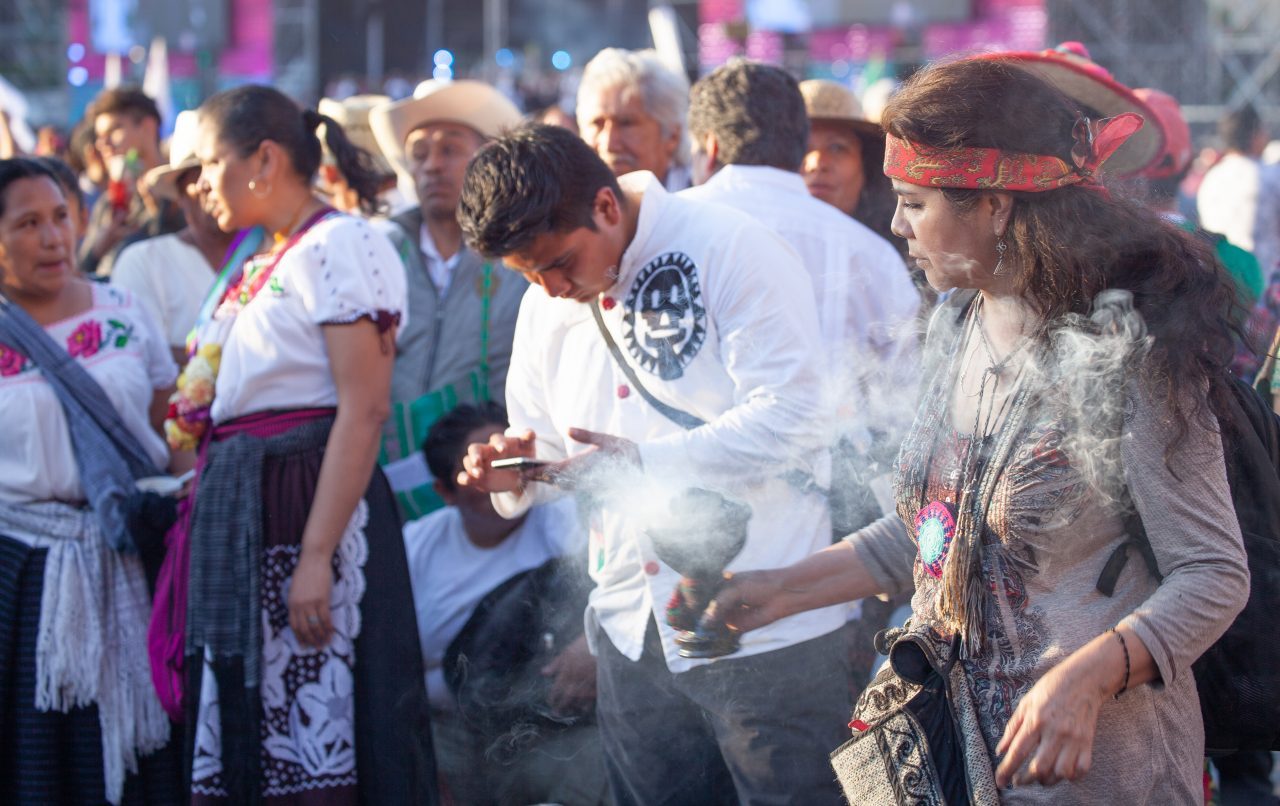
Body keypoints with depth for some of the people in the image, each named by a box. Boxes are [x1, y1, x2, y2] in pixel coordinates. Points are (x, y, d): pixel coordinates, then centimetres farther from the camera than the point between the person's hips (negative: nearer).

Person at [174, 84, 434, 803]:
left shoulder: (340, 245, -8)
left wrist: (316, 554, -23)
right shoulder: (263, 265, 19)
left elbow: (363, 410, -17)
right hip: (243, 513, 9)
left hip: (314, 504, -9)